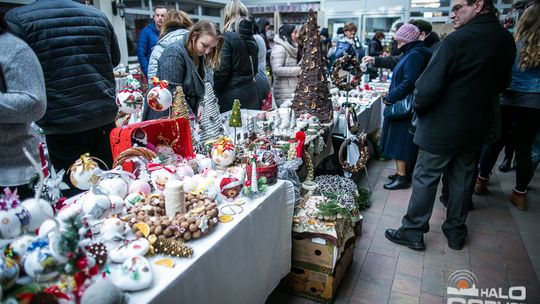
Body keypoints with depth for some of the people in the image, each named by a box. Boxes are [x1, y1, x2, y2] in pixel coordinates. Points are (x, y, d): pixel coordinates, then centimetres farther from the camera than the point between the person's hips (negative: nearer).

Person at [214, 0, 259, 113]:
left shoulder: (228, 37, -11)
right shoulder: (251, 38, 10)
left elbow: (222, 71, -13)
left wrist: (213, 93, -4)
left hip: (232, 95, -7)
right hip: (251, 93, 7)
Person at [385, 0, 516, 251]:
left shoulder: (457, 40, -22)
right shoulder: (507, 40, 2)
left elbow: (427, 88, -25)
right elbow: (501, 84, 15)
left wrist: (418, 107, -6)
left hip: (442, 128, -7)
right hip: (477, 127, 7)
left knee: (425, 180, 6)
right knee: (462, 179, 19)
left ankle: (413, 232, 18)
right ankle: (456, 232, 34)